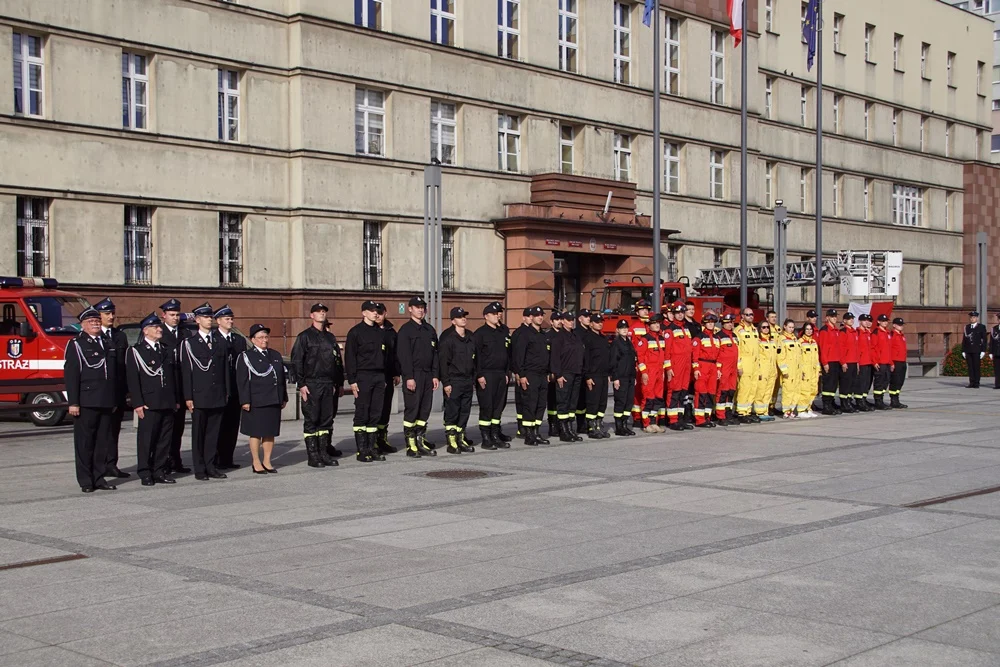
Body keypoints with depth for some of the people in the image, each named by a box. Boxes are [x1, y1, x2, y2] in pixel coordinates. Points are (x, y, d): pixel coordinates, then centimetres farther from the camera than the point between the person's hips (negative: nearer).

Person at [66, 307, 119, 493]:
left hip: (106, 403, 6)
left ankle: (99, 478, 14)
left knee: (103, 442, 7)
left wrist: (115, 400, 15)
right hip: (86, 402, -6)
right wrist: (73, 402, -14)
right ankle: (85, 481, 5)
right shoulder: (76, 345, -1)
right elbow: (71, 375, -7)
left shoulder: (107, 344, 17)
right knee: (85, 442, 0)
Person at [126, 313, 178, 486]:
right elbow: (132, 379, -6)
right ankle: (145, 474, 5)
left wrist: (176, 400, 13)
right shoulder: (135, 351, -1)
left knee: (165, 439, 7)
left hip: (168, 404, 5)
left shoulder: (167, 350, 17)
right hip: (149, 404, -5)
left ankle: (160, 472, 14)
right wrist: (138, 403, -13)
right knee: (146, 439, -2)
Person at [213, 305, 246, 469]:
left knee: (233, 424, 6)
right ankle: (215, 460, 2)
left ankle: (228, 459, 11)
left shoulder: (239, 339, 15)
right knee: (218, 424, -3)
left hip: (235, 387, 5)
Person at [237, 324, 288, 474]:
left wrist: (284, 398, 14)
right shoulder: (246, 356, -2)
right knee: (256, 433, 0)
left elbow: (282, 378, 18)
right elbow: (242, 381, -7)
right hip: (256, 402, -5)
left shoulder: (275, 355, 15)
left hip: (274, 401, 5)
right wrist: (245, 401, -13)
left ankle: (267, 462, 16)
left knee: (270, 432, 8)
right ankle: (256, 463, 9)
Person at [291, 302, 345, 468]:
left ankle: (324, 453, 13)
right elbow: (296, 361, -5)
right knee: (311, 420, -3)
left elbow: (338, 361, 19)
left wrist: (340, 383, 14)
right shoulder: (304, 336, -1)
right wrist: (301, 384, -12)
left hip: (329, 385, 5)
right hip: (311, 385, -5)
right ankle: (312, 456, 1)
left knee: (327, 419, 7)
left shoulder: (330, 337, 16)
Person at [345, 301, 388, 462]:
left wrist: (385, 377, 15)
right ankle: (361, 451, -1)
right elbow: (349, 357, -6)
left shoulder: (380, 332, 15)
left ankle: (371, 449, 12)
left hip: (379, 377, 6)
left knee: (376, 414, 6)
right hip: (363, 377, -6)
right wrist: (352, 380, -12)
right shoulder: (355, 332, -3)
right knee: (362, 414, -4)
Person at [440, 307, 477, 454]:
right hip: (454, 381, -6)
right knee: (452, 412, -4)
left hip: (468, 381, 6)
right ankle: (451, 442, 1)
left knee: (465, 411, 8)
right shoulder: (448, 339, -7)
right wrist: (446, 382, -14)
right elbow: (444, 362, -10)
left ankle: (460, 439, 17)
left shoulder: (470, 338, 13)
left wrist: (474, 378, 13)